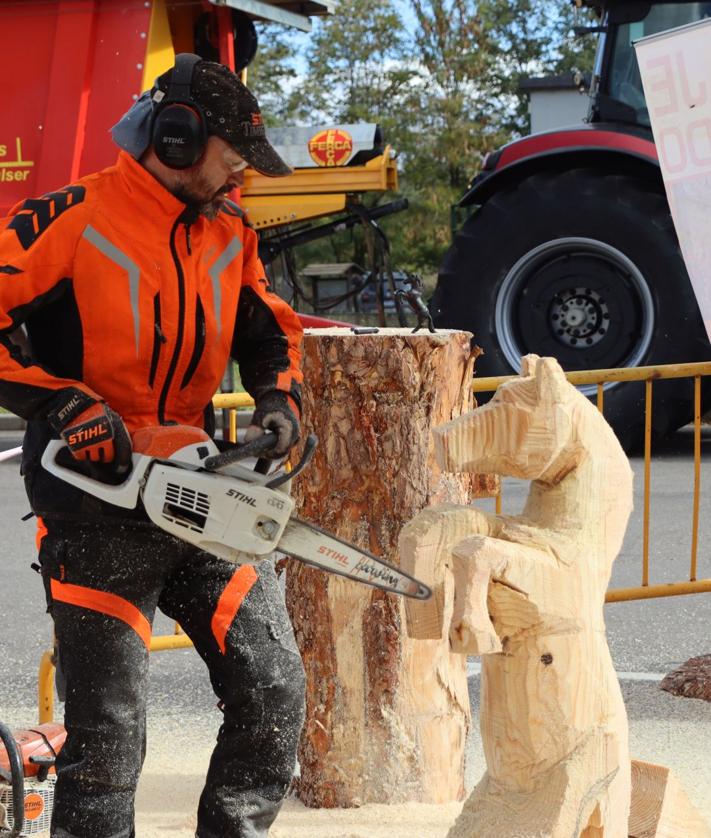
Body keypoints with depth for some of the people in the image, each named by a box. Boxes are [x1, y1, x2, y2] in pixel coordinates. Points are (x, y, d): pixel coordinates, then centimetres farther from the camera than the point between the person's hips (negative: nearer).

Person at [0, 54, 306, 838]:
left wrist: (278, 403, 1)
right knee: (106, 734, -5)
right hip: (97, 504, -6)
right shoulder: (66, 222, -11)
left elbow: (268, 331, 20)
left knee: (273, 693, 5)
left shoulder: (229, 234, 9)